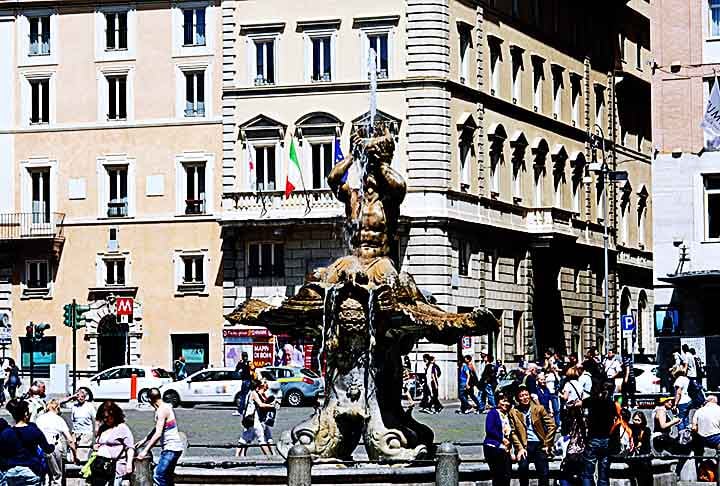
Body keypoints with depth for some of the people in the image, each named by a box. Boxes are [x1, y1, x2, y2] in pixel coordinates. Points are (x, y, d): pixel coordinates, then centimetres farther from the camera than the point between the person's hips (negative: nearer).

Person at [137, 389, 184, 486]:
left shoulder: (162, 410, -16)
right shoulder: (166, 407, 14)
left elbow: (158, 434, -22)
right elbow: (157, 429, 27)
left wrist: (145, 450, -21)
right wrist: (144, 441, 27)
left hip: (171, 448, -10)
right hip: (174, 447, 10)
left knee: (157, 476, -14)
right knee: (167, 478, 15)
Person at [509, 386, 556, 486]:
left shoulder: (539, 408, 5)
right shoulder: (514, 412, 4)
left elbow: (551, 425, 4)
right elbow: (513, 432, 0)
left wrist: (547, 444, -1)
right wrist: (520, 448, -11)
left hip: (539, 444, 1)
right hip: (525, 445, -1)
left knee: (544, 473, -4)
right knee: (523, 466, -26)